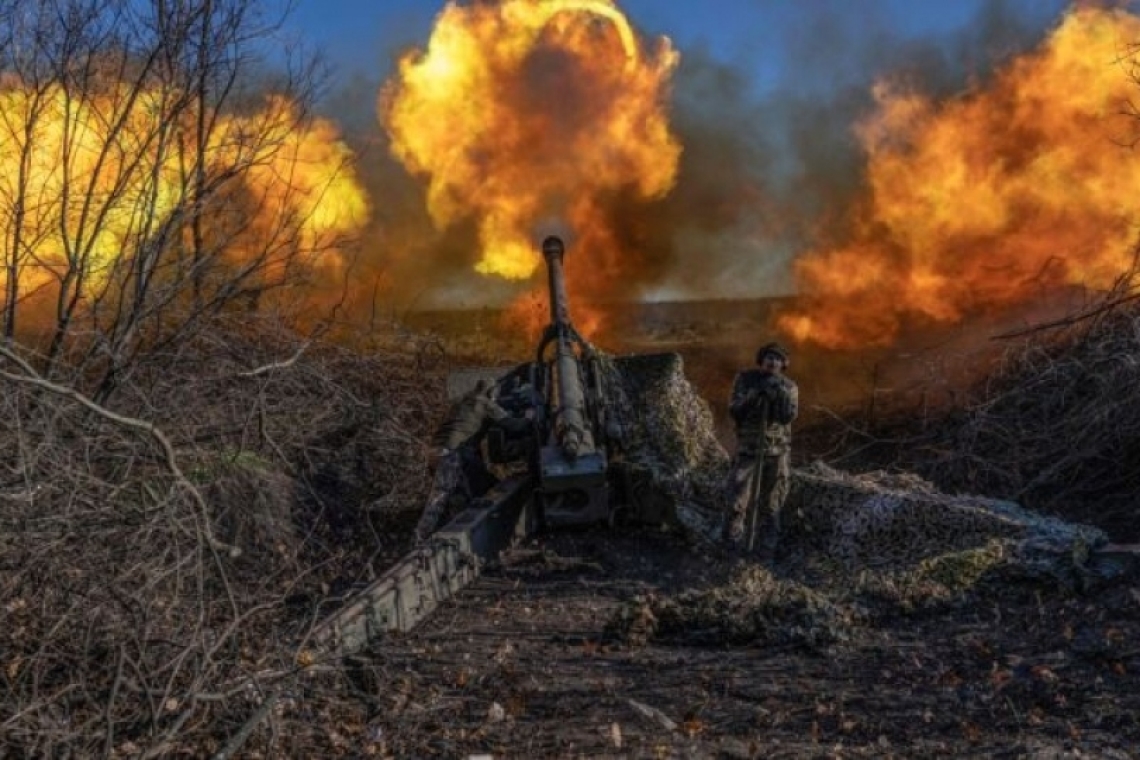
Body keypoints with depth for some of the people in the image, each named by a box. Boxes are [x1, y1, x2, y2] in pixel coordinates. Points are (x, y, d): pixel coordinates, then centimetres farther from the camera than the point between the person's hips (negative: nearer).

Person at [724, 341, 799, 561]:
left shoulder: (789, 387, -1)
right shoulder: (745, 378, -3)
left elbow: (788, 416, -15)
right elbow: (734, 410, -12)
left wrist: (780, 393, -28)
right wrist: (756, 393, -24)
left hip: (778, 452, 1)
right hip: (748, 450, -1)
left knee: (771, 505, 6)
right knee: (738, 500, -4)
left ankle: (767, 551, 17)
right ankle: (734, 548, 15)